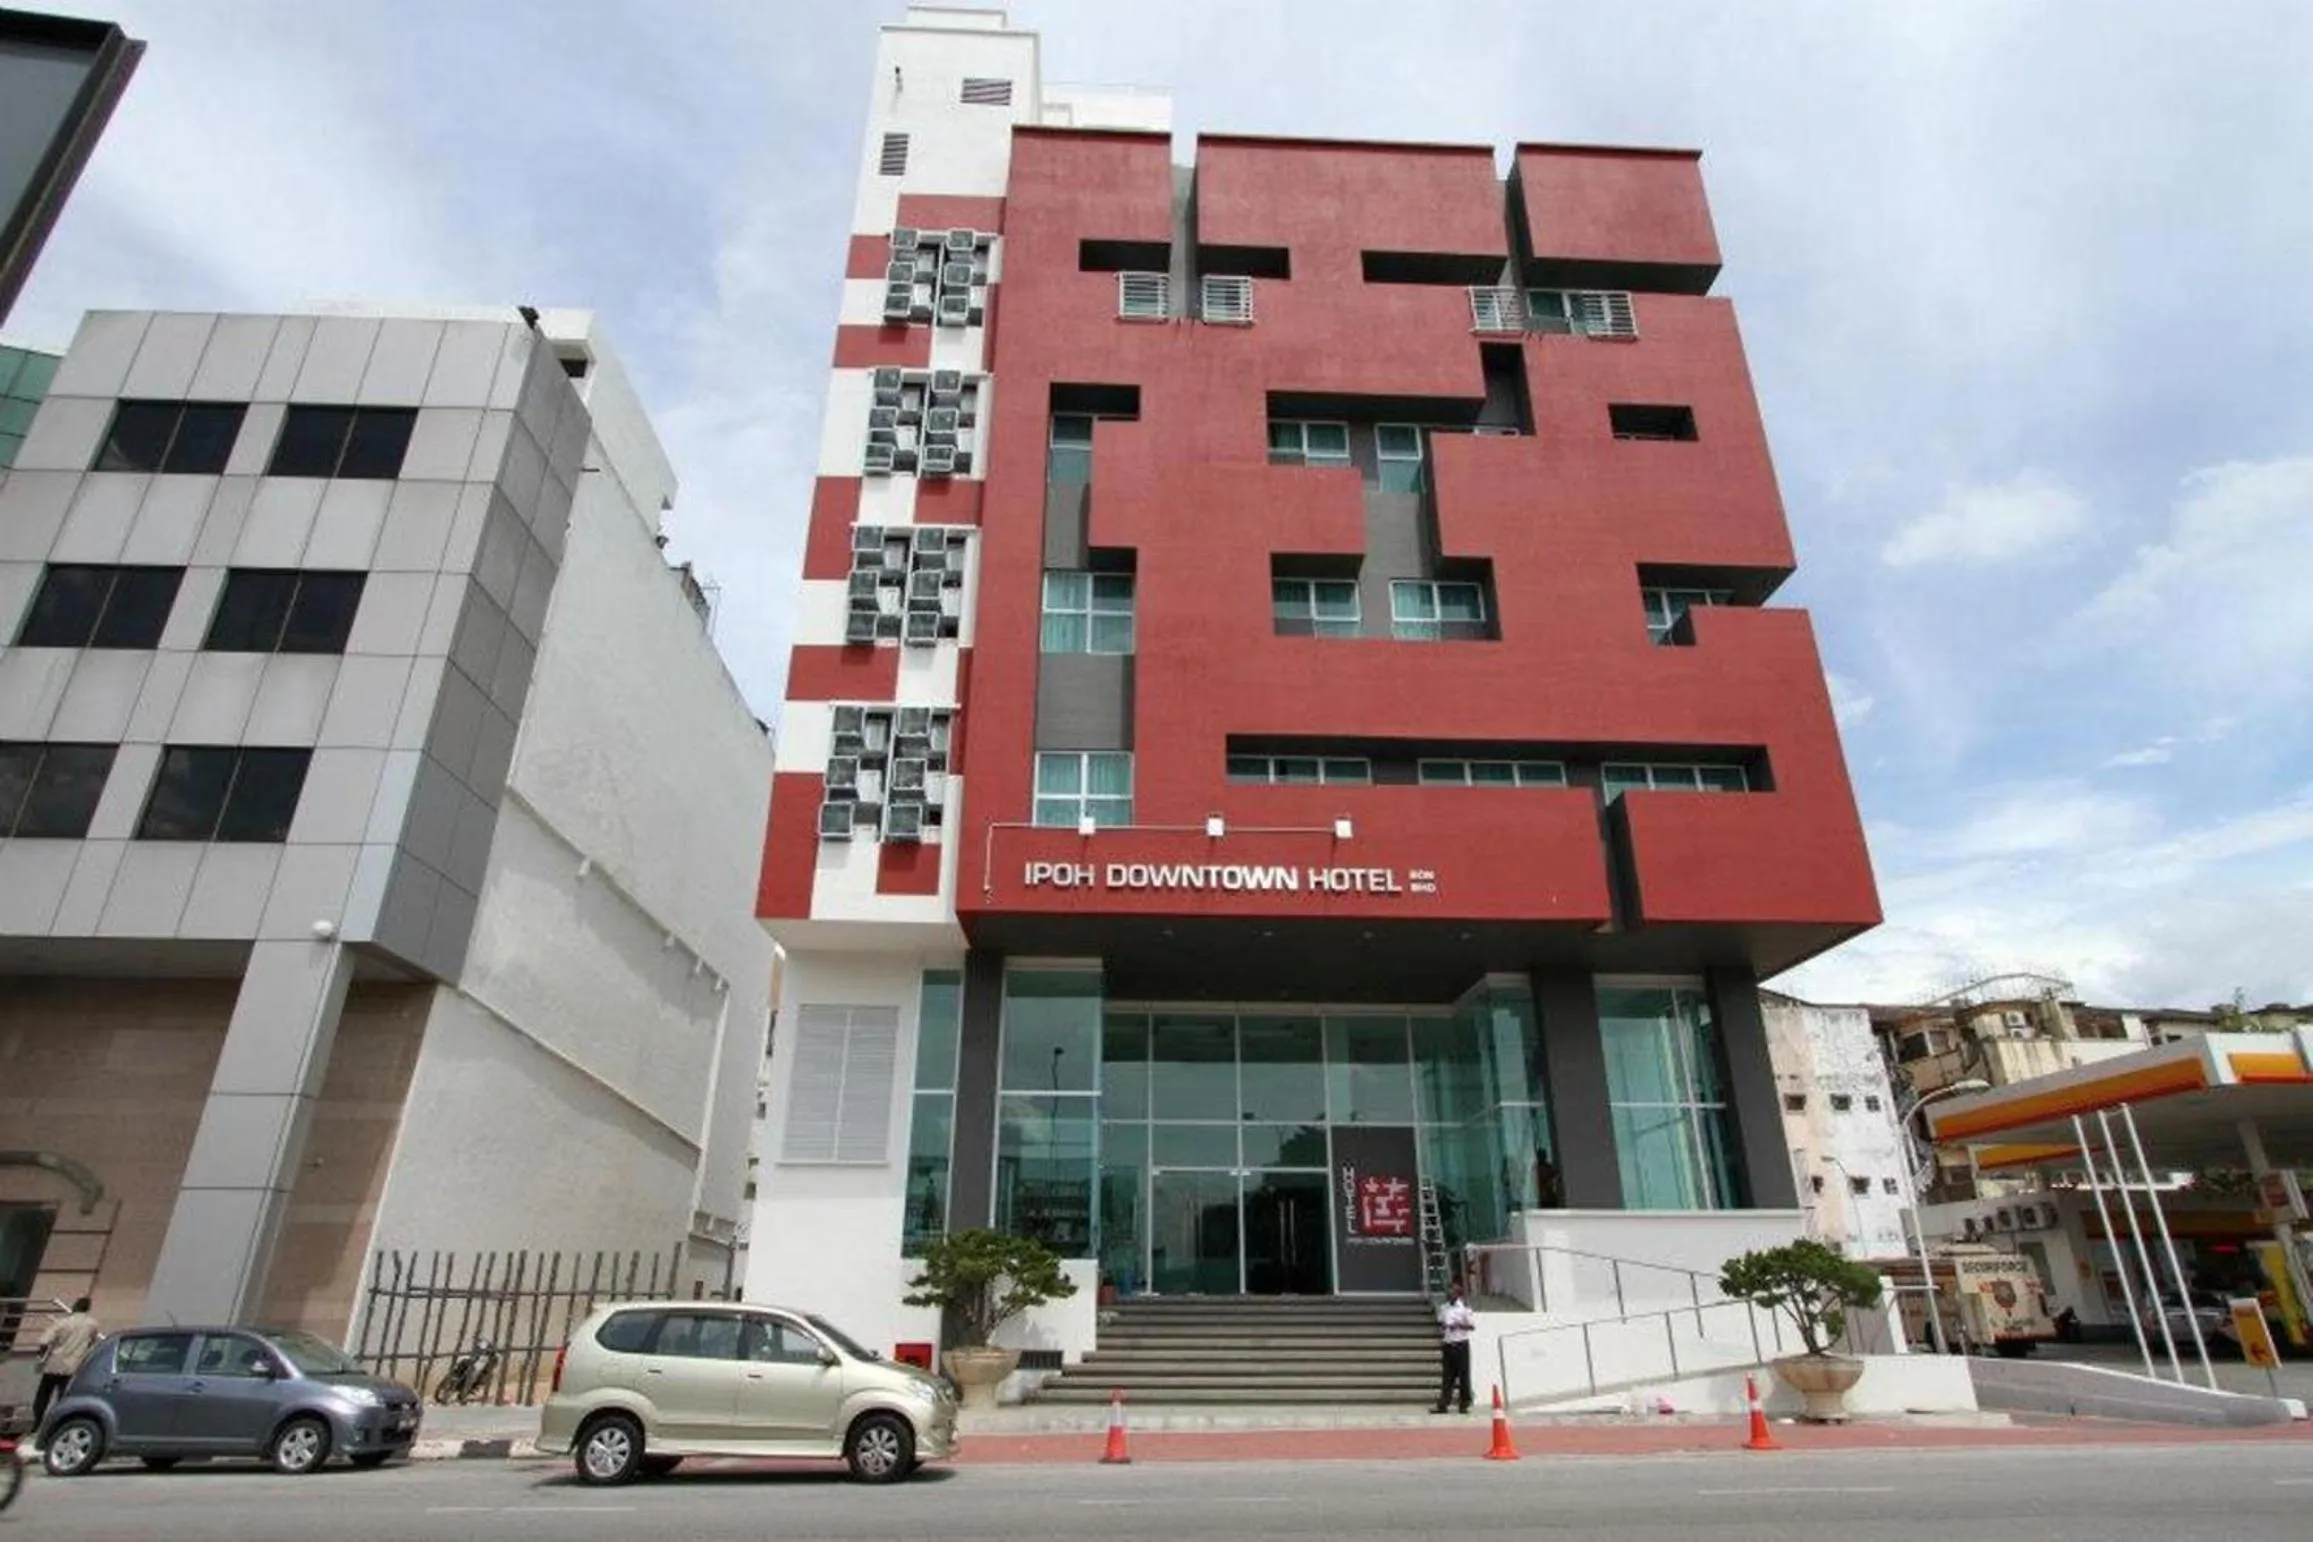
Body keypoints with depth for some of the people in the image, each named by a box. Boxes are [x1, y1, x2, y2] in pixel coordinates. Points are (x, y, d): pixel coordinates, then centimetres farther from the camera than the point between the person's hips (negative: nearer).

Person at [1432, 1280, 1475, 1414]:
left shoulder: (1464, 1307, -6)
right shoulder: (1443, 1308, 9)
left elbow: (1473, 1326, -8)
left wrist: (1458, 1325, -19)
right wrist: (1440, 1337, 2)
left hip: (1461, 1345, -4)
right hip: (1448, 1345, 4)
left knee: (1464, 1375, 0)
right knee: (1447, 1376, 5)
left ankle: (1464, 1405, 9)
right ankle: (1442, 1405, 5)